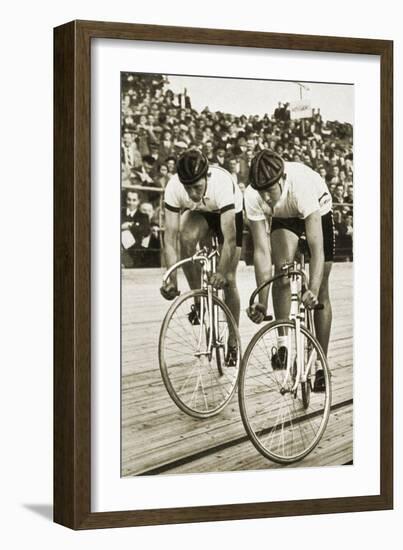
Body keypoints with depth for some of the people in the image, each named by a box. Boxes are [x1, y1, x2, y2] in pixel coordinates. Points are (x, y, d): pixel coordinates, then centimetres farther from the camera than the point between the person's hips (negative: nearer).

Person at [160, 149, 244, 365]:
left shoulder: (222, 183, -42)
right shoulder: (174, 187, -35)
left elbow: (229, 238, -41)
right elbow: (170, 238, -33)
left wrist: (221, 273, -47)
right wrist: (172, 280, -40)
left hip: (230, 213, -2)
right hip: (198, 214, 2)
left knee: (228, 280, -7)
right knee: (187, 238, -33)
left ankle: (233, 343, 9)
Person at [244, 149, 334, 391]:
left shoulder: (302, 184, -44)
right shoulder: (253, 196, -34)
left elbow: (317, 249, -45)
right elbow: (262, 250, -31)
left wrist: (313, 291, -55)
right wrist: (262, 302, -35)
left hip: (318, 212, -2)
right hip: (283, 217, 2)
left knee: (321, 292, -4)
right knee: (282, 268, -26)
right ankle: (283, 342, -15)